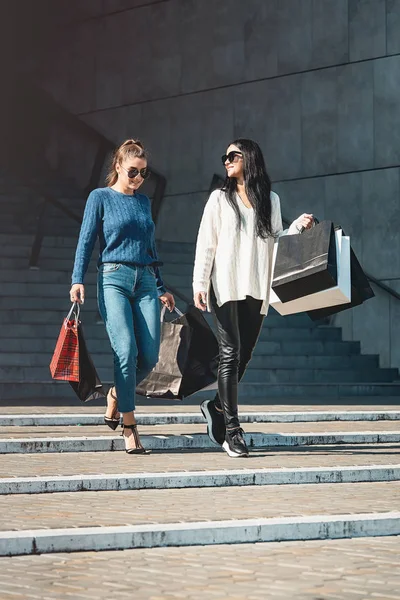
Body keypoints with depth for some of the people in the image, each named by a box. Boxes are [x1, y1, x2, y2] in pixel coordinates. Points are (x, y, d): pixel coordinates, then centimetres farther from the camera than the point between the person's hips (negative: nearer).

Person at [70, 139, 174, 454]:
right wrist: (78, 280, -11)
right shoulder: (101, 197, 5)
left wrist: (162, 288, 25)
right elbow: (86, 240, 1)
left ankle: (117, 394, 24)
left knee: (150, 356, -6)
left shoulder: (144, 202, 19)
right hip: (114, 279, -5)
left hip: (145, 281, 5)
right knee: (127, 351, -17)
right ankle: (129, 426, -10)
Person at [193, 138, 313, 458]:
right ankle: (232, 430, -8)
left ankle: (218, 406, 29)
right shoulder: (220, 198, 7)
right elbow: (206, 243, 2)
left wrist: (298, 226, 0)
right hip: (226, 286, -3)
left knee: (244, 356, 6)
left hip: (256, 288, 3)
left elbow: (275, 240, 17)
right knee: (230, 354, -8)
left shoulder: (271, 200, 13)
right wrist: (199, 283, -5)